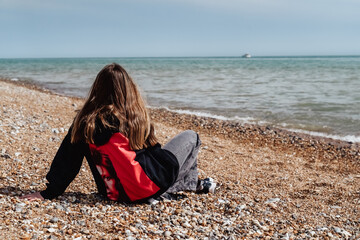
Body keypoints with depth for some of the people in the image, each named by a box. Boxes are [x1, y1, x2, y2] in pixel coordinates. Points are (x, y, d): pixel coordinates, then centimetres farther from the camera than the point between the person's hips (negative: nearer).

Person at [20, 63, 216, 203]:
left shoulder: (84, 120, -2)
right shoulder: (135, 114, -6)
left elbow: (67, 158, 0)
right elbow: (151, 149, 6)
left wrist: (49, 192, 9)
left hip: (113, 193, 4)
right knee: (191, 136, 15)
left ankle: (193, 184, 25)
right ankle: (193, 184, 30)